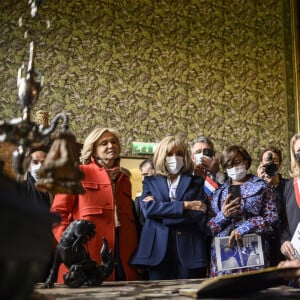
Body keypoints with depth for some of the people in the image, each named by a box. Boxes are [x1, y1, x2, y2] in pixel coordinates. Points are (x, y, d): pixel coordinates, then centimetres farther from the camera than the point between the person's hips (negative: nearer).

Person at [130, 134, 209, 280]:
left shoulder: (196, 182, 13)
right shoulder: (150, 181, 14)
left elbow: (200, 216, -1)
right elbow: (147, 209, -5)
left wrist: (161, 213, -5)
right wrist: (184, 205, -9)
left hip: (189, 251, 0)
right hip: (158, 250, 0)